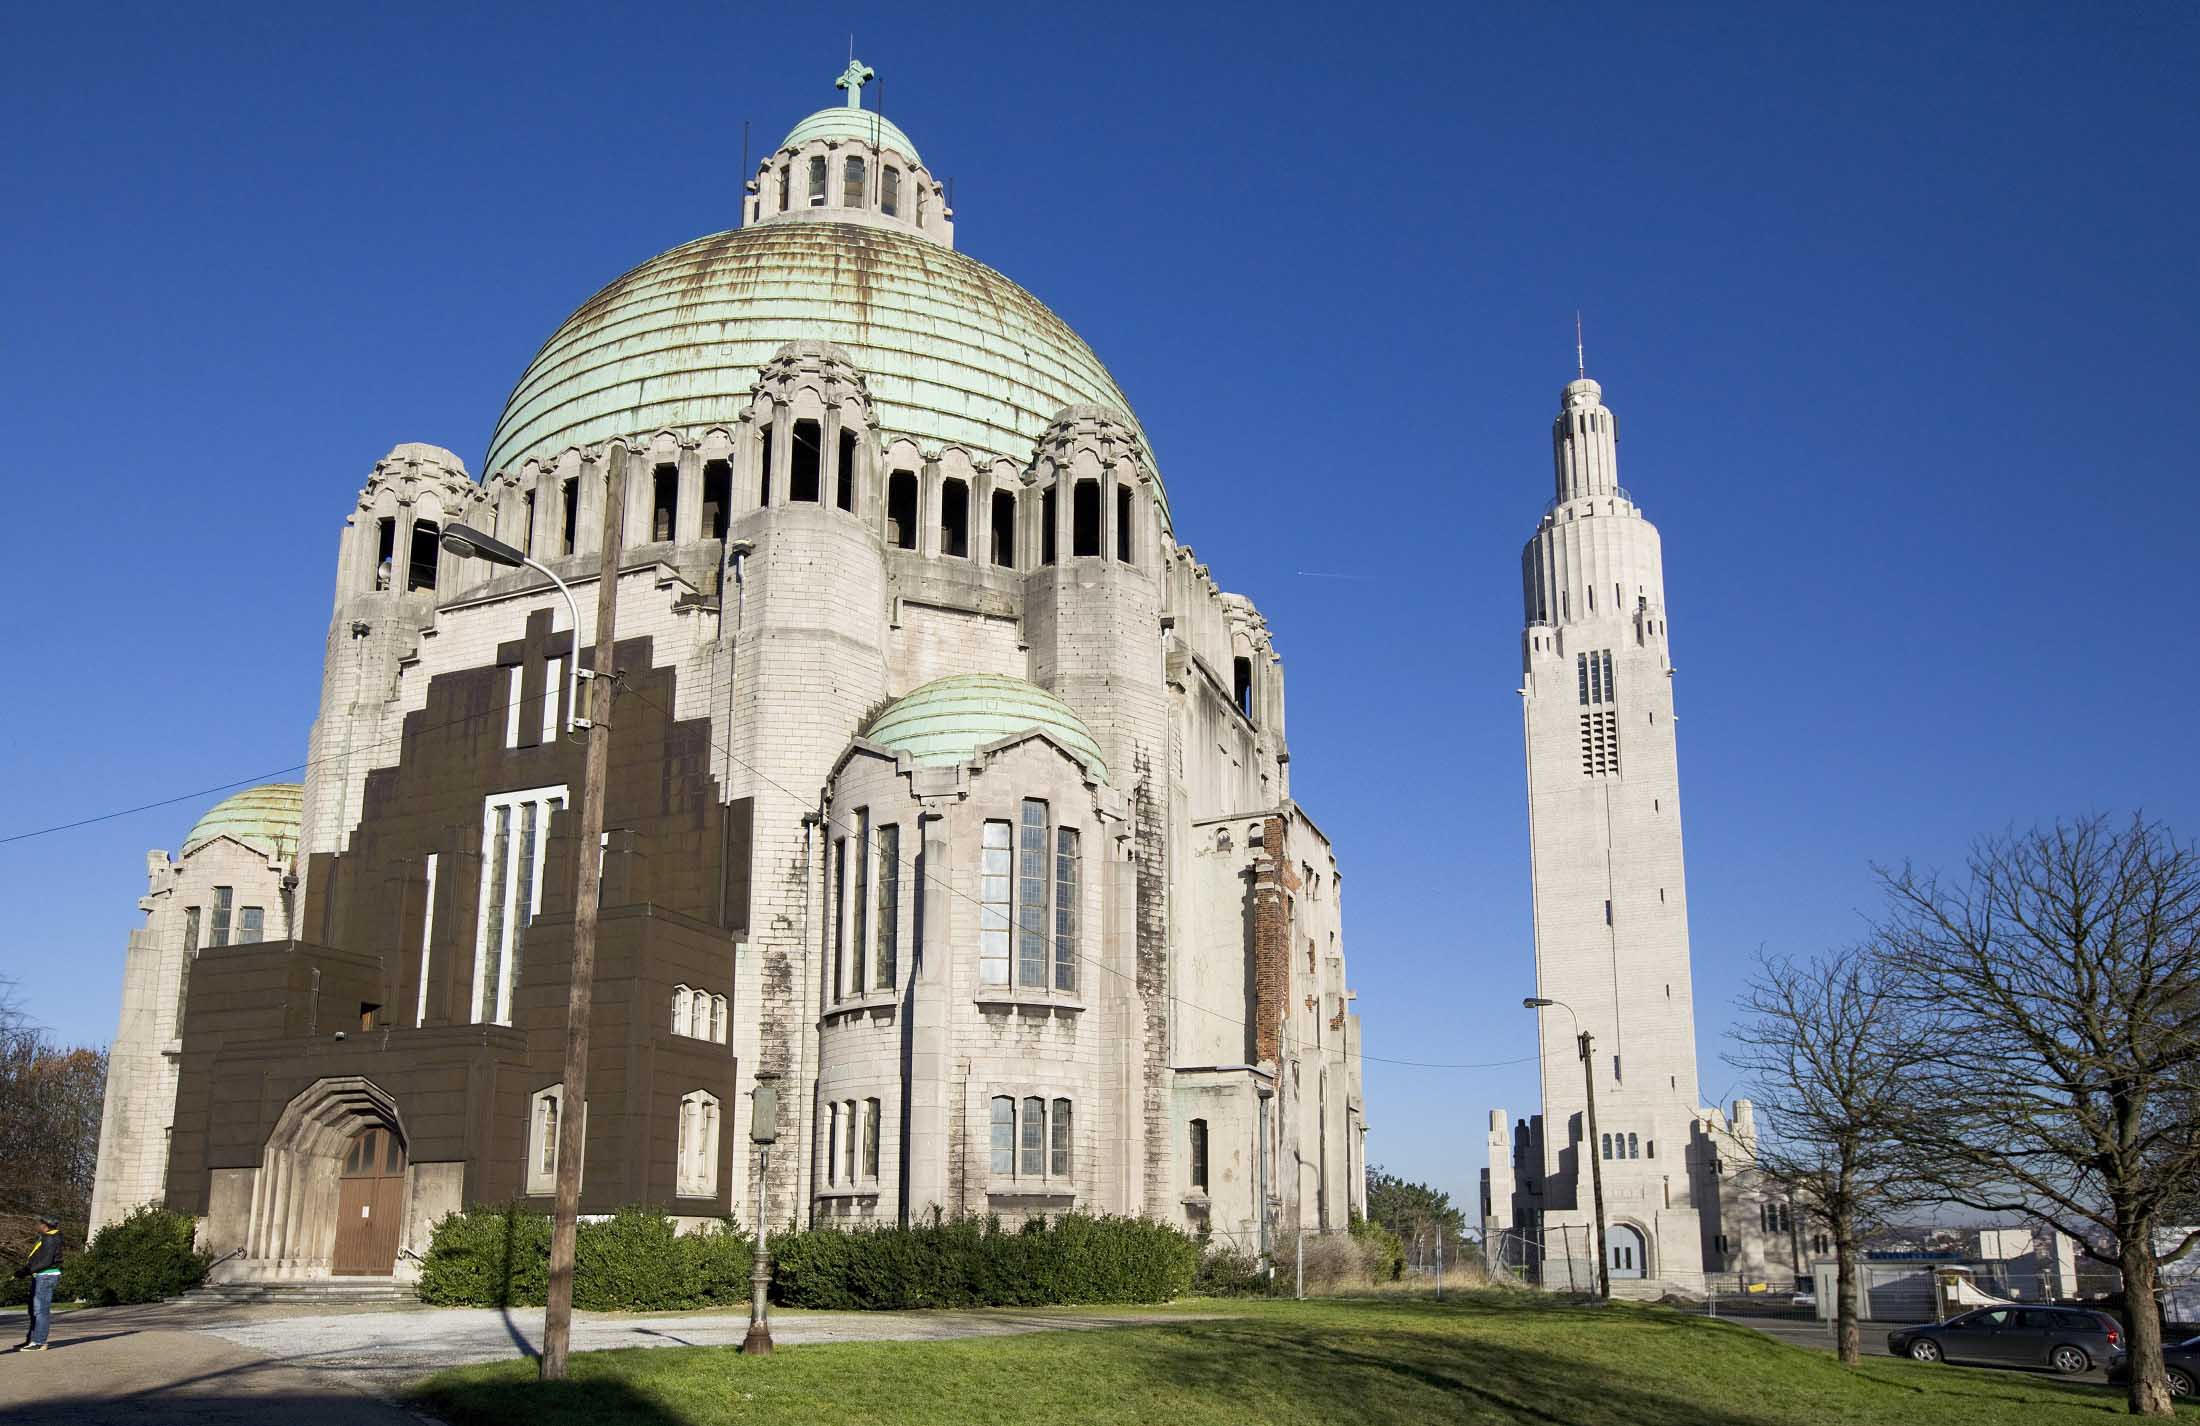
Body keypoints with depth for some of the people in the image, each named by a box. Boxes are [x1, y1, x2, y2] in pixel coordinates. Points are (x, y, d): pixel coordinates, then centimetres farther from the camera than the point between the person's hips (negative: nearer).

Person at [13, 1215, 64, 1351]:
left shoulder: (51, 1239, -14)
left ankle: (39, 1342, -10)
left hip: (47, 1276, -11)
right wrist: (24, 1269, 9)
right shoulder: (44, 1238, 18)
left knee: (40, 1309, -10)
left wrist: (27, 1271, -19)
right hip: (40, 1276, 11)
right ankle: (31, 1340, 20)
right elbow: (36, 1259, 21)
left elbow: (47, 1261, -21)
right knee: (34, 1310, 14)